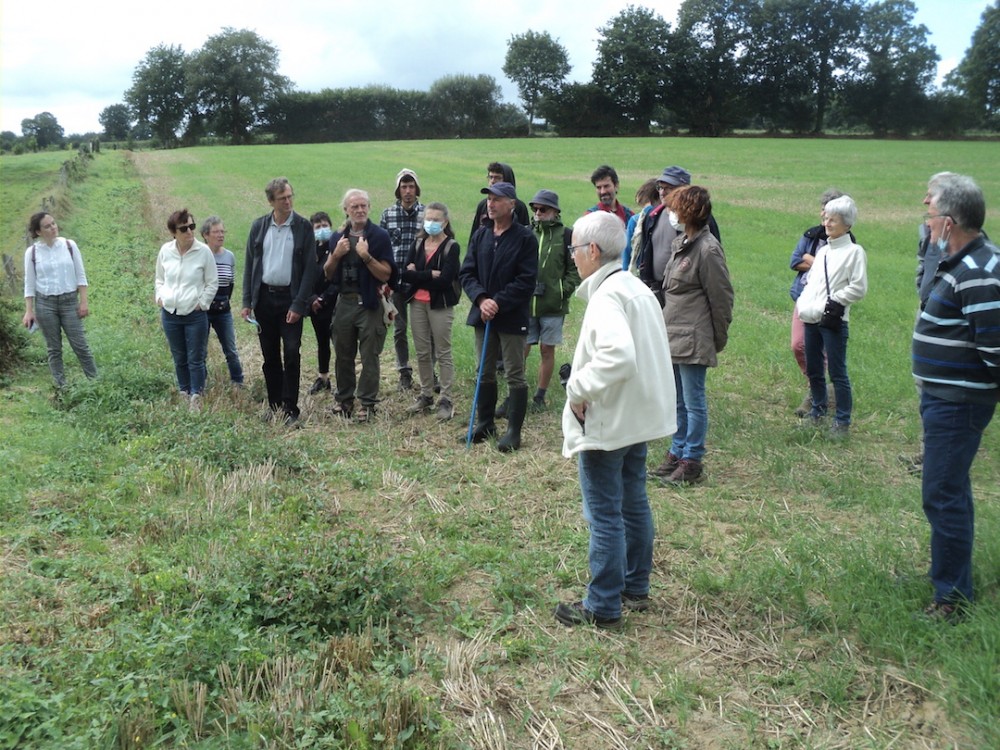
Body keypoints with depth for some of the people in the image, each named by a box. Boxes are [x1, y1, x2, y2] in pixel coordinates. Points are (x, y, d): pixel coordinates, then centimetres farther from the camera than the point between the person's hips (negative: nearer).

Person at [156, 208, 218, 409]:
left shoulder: (203, 251, -10)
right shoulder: (165, 250, 0)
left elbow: (212, 283, -2)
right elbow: (160, 279, 15)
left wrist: (202, 303, -7)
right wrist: (160, 297, 3)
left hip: (195, 315, -3)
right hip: (169, 314, 3)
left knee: (196, 360, 1)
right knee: (179, 359, 14)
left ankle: (196, 399, 8)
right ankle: (185, 395, 27)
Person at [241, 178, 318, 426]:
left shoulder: (303, 227, -3)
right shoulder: (259, 226, 5)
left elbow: (310, 268, -6)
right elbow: (249, 264, 8)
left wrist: (299, 305, -12)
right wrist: (247, 302, 1)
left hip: (290, 298, -3)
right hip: (264, 297, 3)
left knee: (292, 354, -5)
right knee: (270, 356, 9)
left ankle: (290, 410, 2)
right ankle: (274, 405, 20)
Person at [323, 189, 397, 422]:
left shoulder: (379, 236, -4)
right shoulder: (338, 237, 10)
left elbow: (386, 274, -9)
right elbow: (328, 274, 11)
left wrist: (366, 256, -22)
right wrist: (336, 254, -6)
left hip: (369, 304, -5)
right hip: (344, 302, 5)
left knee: (369, 357, -1)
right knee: (343, 355, 11)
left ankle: (367, 404, 7)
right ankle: (344, 399, 24)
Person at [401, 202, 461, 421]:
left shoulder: (451, 247, -7)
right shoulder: (418, 244, 9)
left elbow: (444, 280, -18)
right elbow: (405, 273, -2)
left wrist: (418, 276, -10)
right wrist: (430, 275, -14)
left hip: (440, 305, -5)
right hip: (417, 303, 5)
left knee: (443, 353, -1)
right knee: (422, 352, 11)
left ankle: (446, 399, 5)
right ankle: (426, 395, 23)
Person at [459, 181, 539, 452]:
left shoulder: (525, 238, -8)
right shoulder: (480, 235, 8)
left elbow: (526, 281, -13)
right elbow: (466, 272, 5)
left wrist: (499, 303, -18)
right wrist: (481, 299, -12)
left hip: (512, 317, -5)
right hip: (483, 315, 6)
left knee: (515, 375, 2)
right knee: (485, 373, 14)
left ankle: (514, 430, 11)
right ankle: (485, 423, 27)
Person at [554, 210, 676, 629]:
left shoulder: (606, 296, -20)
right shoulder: (637, 288, 9)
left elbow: (618, 356, -36)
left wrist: (578, 391, -24)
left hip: (606, 422, -10)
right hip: (639, 416, 10)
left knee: (605, 516, 1)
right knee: (634, 504, 19)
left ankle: (602, 606, 14)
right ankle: (636, 589, 34)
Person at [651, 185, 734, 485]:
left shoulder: (707, 249, -16)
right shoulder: (680, 243, 12)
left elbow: (721, 297, -12)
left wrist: (719, 338, -7)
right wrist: (666, 326, 15)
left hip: (693, 340, -9)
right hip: (673, 336, 9)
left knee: (693, 401, 1)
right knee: (678, 401, 17)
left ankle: (692, 461, 10)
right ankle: (677, 452, 28)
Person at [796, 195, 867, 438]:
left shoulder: (854, 251, -6)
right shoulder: (823, 250, 17)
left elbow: (858, 288, -11)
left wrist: (835, 302, -14)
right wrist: (803, 302, 4)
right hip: (812, 319, 7)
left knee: (837, 372, -4)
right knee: (813, 369, 15)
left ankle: (842, 420, 3)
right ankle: (818, 408, 32)